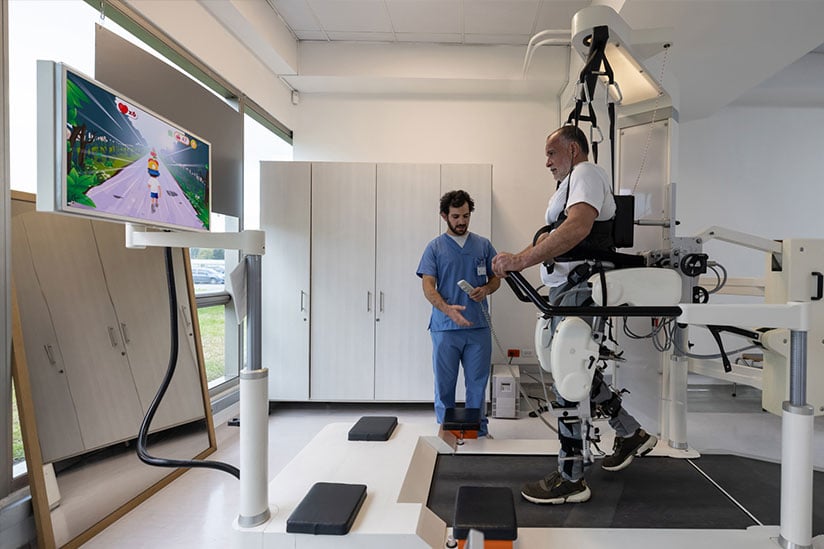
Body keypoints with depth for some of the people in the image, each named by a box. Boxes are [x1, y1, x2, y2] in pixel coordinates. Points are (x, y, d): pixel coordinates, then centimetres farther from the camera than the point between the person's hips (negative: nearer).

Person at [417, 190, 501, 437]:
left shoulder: (483, 245, 8)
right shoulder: (435, 248, 2)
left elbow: (496, 278, 14)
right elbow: (428, 286, -5)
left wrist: (486, 289, -10)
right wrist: (448, 309, -23)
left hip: (479, 326, 2)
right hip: (445, 328, -1)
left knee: (477, 383, 10)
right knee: (444, 384, 8)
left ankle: (479, 431, 24)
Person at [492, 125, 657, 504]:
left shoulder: (585, 174, -8)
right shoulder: (573, 181, 25)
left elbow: (578, 226, -28)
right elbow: (553, 235, 24)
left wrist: (522, 260, -33)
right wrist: (517, 259, 9)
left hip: (577, 291, -11)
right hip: (568, 291, 11)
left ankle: (570, 481, 4)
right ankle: (631, 435, 35)